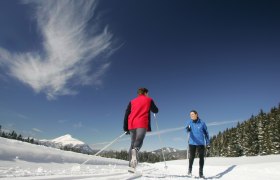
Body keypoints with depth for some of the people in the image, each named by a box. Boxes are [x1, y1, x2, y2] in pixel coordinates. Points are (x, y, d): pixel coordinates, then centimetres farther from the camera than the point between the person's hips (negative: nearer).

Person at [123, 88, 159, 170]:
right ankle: (135, 151, -54)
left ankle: (131, 165, 4)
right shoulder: (148, 100, 15)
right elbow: (155, 110, 23)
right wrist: (151, 107, 45)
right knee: (139, 141, -21)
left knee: (133, 143, 12)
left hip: (132, 125, 4)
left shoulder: (132, 101, 22)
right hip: (142, 124, -4)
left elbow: (126, 114, 14)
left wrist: (126, 128, 15)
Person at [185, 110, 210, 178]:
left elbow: (206, 133, 7)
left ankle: (201, 173, 17)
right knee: (192, 157, 1)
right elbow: (187, 129, -21)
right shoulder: (189, 122, -2)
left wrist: (208, 143, 6)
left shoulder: (202, 123, -3)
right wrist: (188, 129, -45)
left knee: (201, 157, 3)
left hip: (201, 143, 0)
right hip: (192, 143, 0)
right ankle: (190, 169, 25)